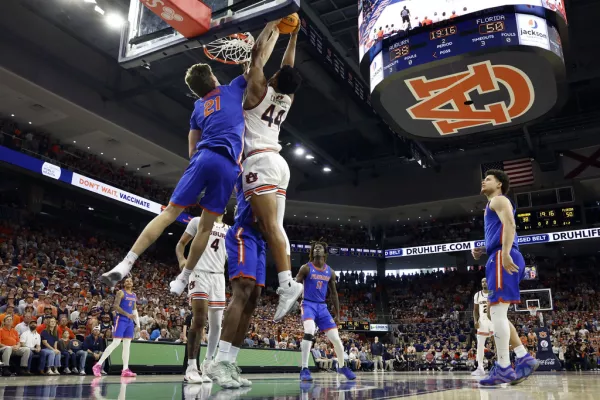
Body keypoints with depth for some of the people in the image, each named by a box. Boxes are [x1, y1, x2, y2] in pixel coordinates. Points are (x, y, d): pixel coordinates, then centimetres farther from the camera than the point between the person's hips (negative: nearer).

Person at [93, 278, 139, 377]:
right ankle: (98, 365, -8)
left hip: (130, 321, 7)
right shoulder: (120, 292, -5)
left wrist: (137, 323, 16)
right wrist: (127, 314, -22)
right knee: (116, 343, -14)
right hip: (121, 319, -7)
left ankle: (125, 370, 5)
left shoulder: (134, 295, 16)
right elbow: (115, 306, -15)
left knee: (127, 345, 4)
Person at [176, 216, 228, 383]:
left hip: (218, 276, 5)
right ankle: (191, 367, -7)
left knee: (216, 324, 4)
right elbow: (181, 243, 5)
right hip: (200, 273, -5)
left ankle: (207, 365, 17)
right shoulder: (198, 221, 6)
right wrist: (181, 259, -15)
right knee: (199, 320, -15)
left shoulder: (228, 230, 18)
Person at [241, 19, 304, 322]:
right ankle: (286, 283, -3)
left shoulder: (261, 90, 0)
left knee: (269, 225, -18)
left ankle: (287, 283, -28)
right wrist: (293, 36, 36)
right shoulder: (287, 99, 16)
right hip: (278, 163, 8)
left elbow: (258, 56, 7)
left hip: (260, 161, -8)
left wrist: (274, 29, 19)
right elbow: (288, 67, 30)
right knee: (275, 226, 3)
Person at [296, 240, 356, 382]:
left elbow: (333, 294, 15)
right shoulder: (306, 268, -4)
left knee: (336, 338, 2)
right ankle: (304, 370, -24)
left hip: (322, 307, 4)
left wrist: (337, 315, 14)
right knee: (309, 331, -32)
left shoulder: (330, 272, 8)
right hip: (308, 305, -4)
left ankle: (342, 367, 28)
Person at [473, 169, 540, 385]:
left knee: (497, 311, -14)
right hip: (500, 258, 11)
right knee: (497, 313, 10)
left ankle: (503, 369, -15)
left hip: (502, 257, -11)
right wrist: (482, 251, 19)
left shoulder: (499, 200, 1)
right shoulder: (494, 206, 31)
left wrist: (505, 253, -28)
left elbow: (510, 225, -17)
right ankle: (524, 358, 9)